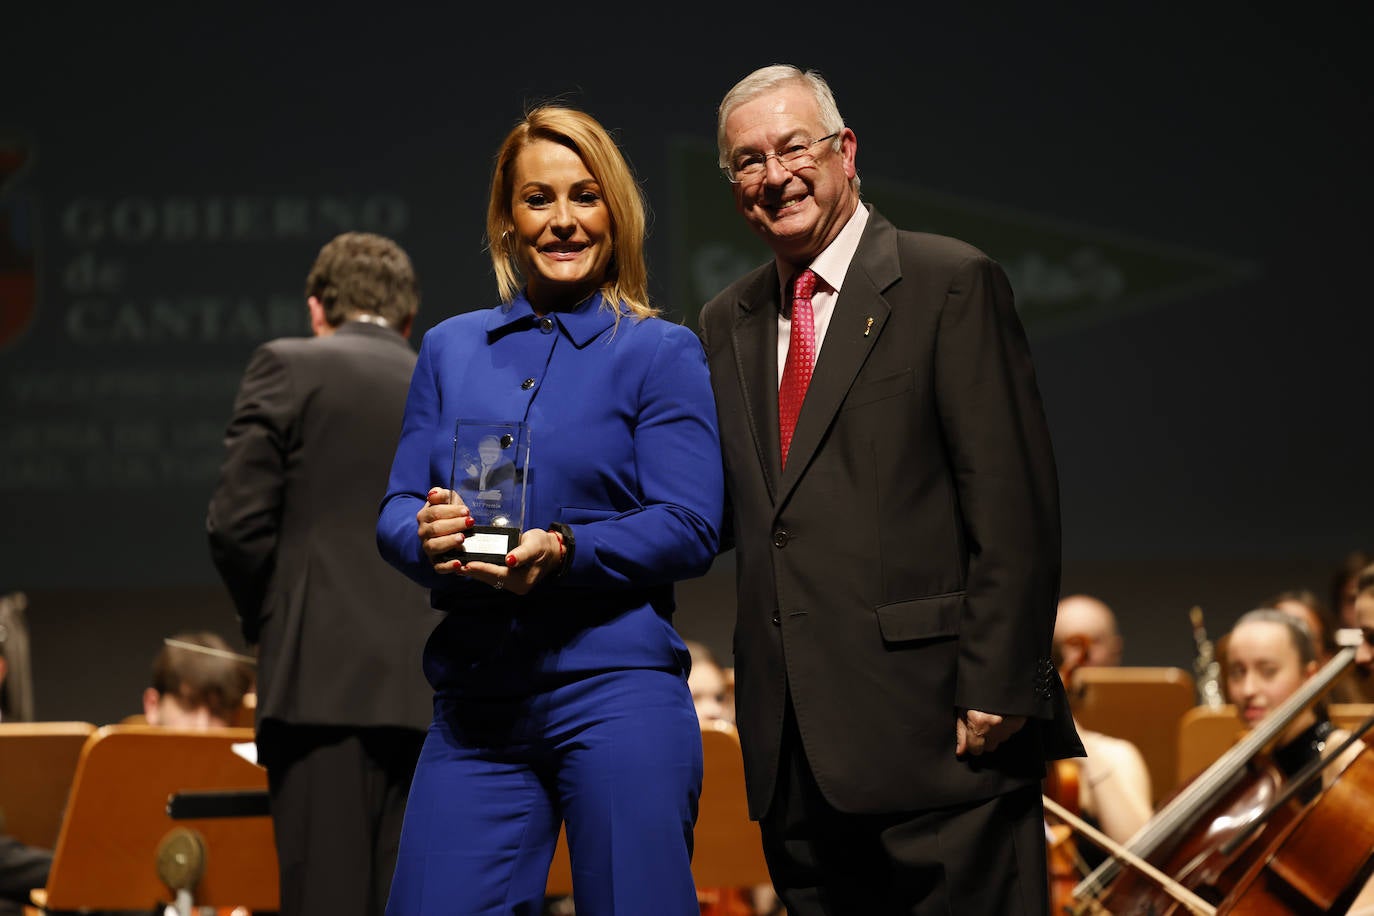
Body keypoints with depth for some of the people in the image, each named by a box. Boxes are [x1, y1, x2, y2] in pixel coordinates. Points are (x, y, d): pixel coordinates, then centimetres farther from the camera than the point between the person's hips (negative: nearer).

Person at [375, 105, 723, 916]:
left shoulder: (661, 352, 4)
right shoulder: (452, 348, 16)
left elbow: (691, 529, -4)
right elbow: (396, 508, 14)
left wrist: (564, 551, -20)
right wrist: (427, 535, -10)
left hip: (616, 691, -3)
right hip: (476, 694, 4)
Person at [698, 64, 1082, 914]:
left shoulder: (951, 284, -3)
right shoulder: (728, 324, 18)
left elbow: (1013, 503, -9)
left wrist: (997, 690, -15)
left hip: (937, 728, -6)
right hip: (797, 751, 6)